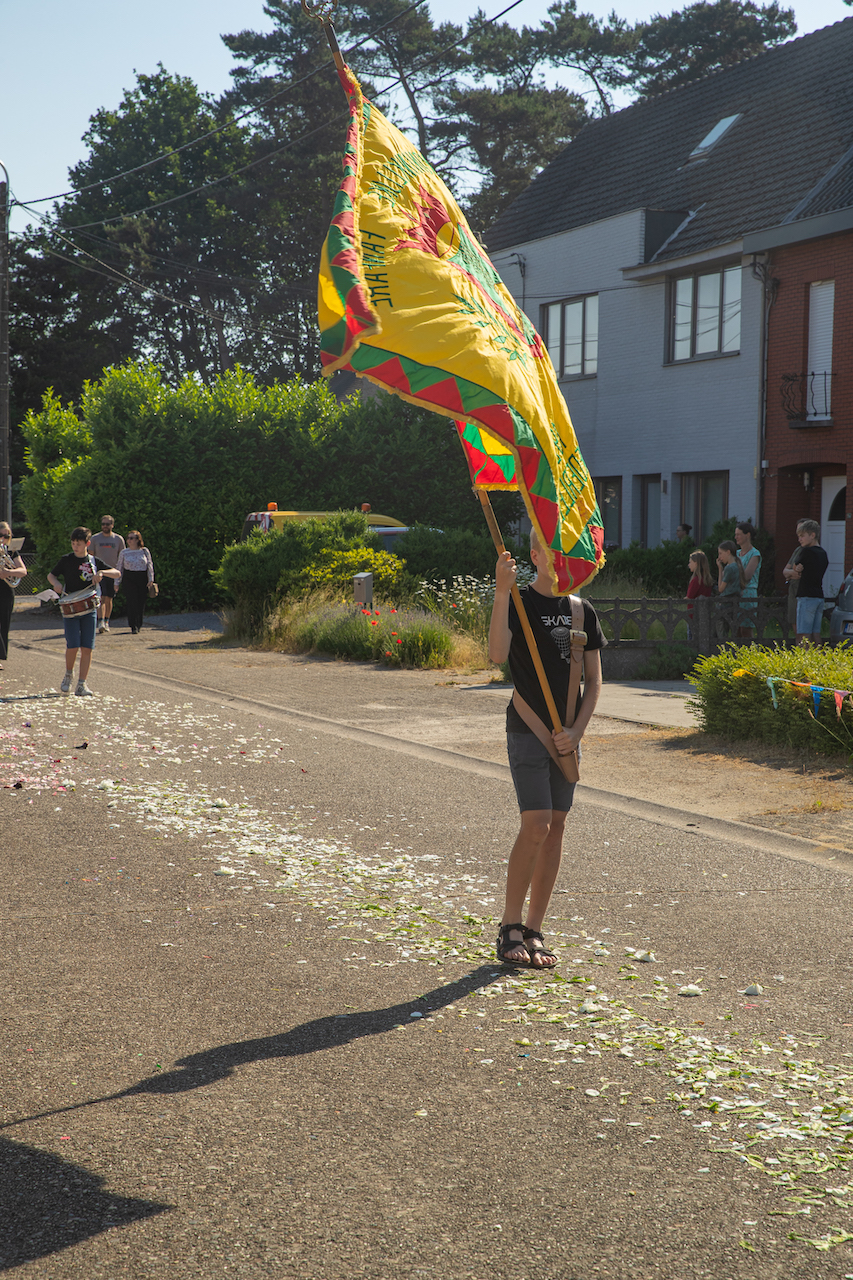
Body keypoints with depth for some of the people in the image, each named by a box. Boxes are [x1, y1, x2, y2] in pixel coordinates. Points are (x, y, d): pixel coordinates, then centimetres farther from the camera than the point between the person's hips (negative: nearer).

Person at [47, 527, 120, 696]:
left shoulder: (94, 561, 6)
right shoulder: (66, 560, 3)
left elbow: (117, 574, 5)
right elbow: (51, 575, 13)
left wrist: (102, 572, -13)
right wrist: (56, 583, -8)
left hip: (89, 608, 1)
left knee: (87, 648, -3)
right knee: (72, 646, -11)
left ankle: (81, 684, 5)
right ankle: (68, 674, 17)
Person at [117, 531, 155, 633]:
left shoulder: (144, 551, 5)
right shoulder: (124, 552, 5)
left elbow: (150, 565, 8)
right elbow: (119, 567, 9)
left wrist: (151, 579, -1)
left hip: (142, 579, 1)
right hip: (129, 579, -1)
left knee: (141, 603, 2)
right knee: (132, 602, -11)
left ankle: (139, 625, 21)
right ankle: (133, 627, -9)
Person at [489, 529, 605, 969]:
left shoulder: (582, 610, 10)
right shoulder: (518, 602, -5)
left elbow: (594, 680, 11)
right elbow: (498, 654, -24)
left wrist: (577, 730, -2)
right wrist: (502, 590, -30)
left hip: (566, 736, 5)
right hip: (527, 730, -5)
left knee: (556, 827, 5)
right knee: (536, 826, -13)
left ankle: (533, 931, 13)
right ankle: (510, 927, -1)